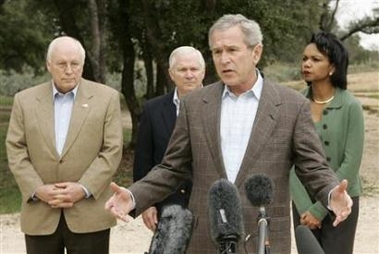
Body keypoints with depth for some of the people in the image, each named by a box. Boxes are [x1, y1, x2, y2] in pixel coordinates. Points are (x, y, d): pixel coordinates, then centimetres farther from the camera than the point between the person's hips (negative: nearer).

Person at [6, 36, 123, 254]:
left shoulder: (106, 98, 2)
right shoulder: (25, 100, 7)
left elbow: (112, 150, -3)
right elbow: (16, 151, 3)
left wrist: (83, 189, -13)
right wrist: (37, 190, -10)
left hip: (89, 215, -2)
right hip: (40, 216, 2)